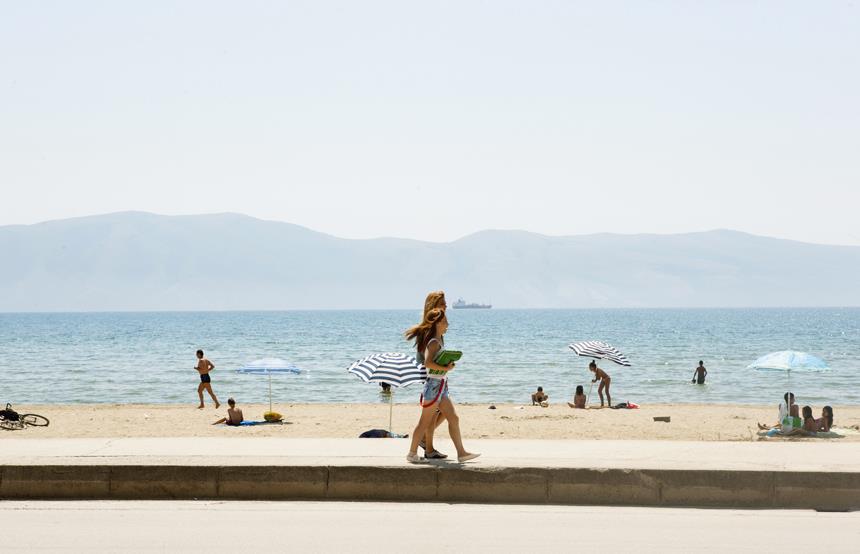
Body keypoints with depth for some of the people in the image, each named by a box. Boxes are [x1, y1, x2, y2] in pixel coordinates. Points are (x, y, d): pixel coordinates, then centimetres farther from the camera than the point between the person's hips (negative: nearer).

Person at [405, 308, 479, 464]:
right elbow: (428, 363, -26)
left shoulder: (438, 341, 15)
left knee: (454, 418, 6)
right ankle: (412, 453, 5)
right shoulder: (434, 342, -14)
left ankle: (461, 452, 7)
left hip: (441, 387, 10)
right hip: (434, 385, -10)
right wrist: (445, 368, -21)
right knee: (425, 421, -3)